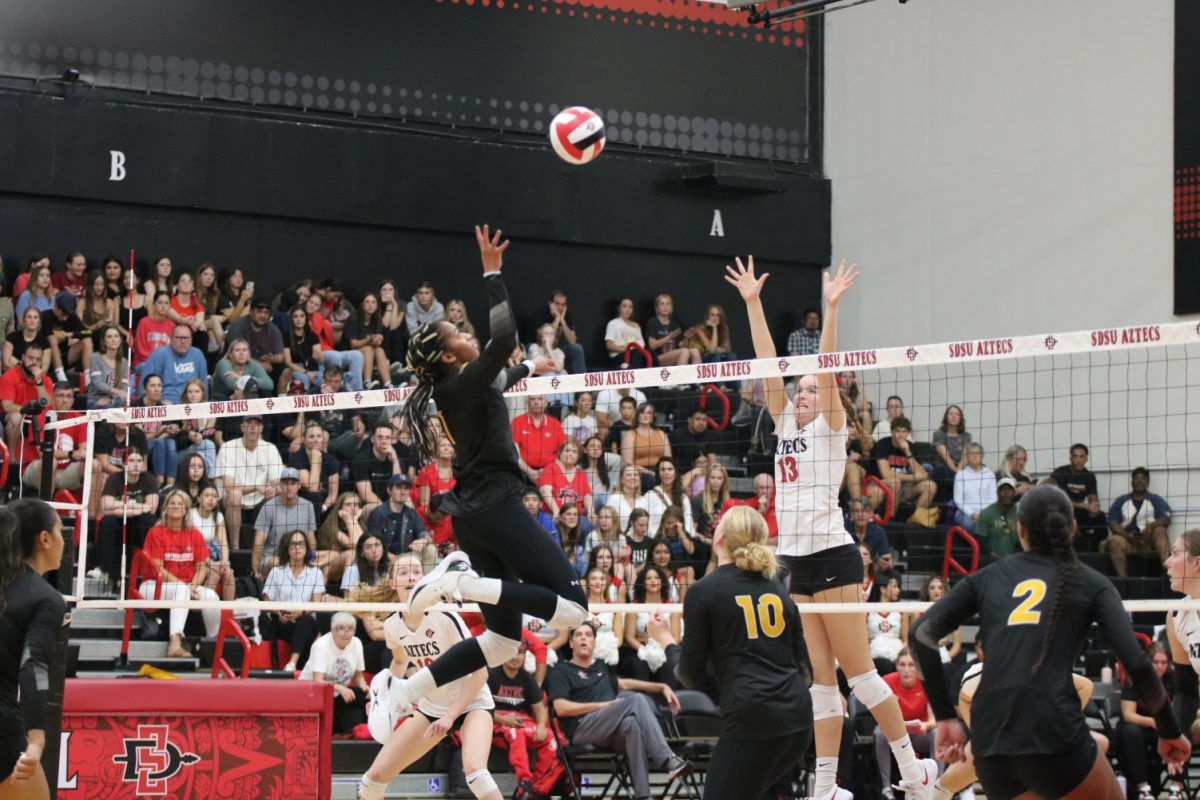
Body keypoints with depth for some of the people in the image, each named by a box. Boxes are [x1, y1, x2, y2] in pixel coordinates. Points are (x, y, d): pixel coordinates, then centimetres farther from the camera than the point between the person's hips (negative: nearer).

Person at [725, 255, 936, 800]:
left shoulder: (830, 427, 0)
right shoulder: (786, 427, 15)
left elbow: (827, 369, -13)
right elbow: (768, 365, 11)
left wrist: (831, 308, -20)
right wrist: (752, 303, 8)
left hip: (832, 558, -7)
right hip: (797, 564, 7)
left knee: (858, 673, -6)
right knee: (818, 682, 6)